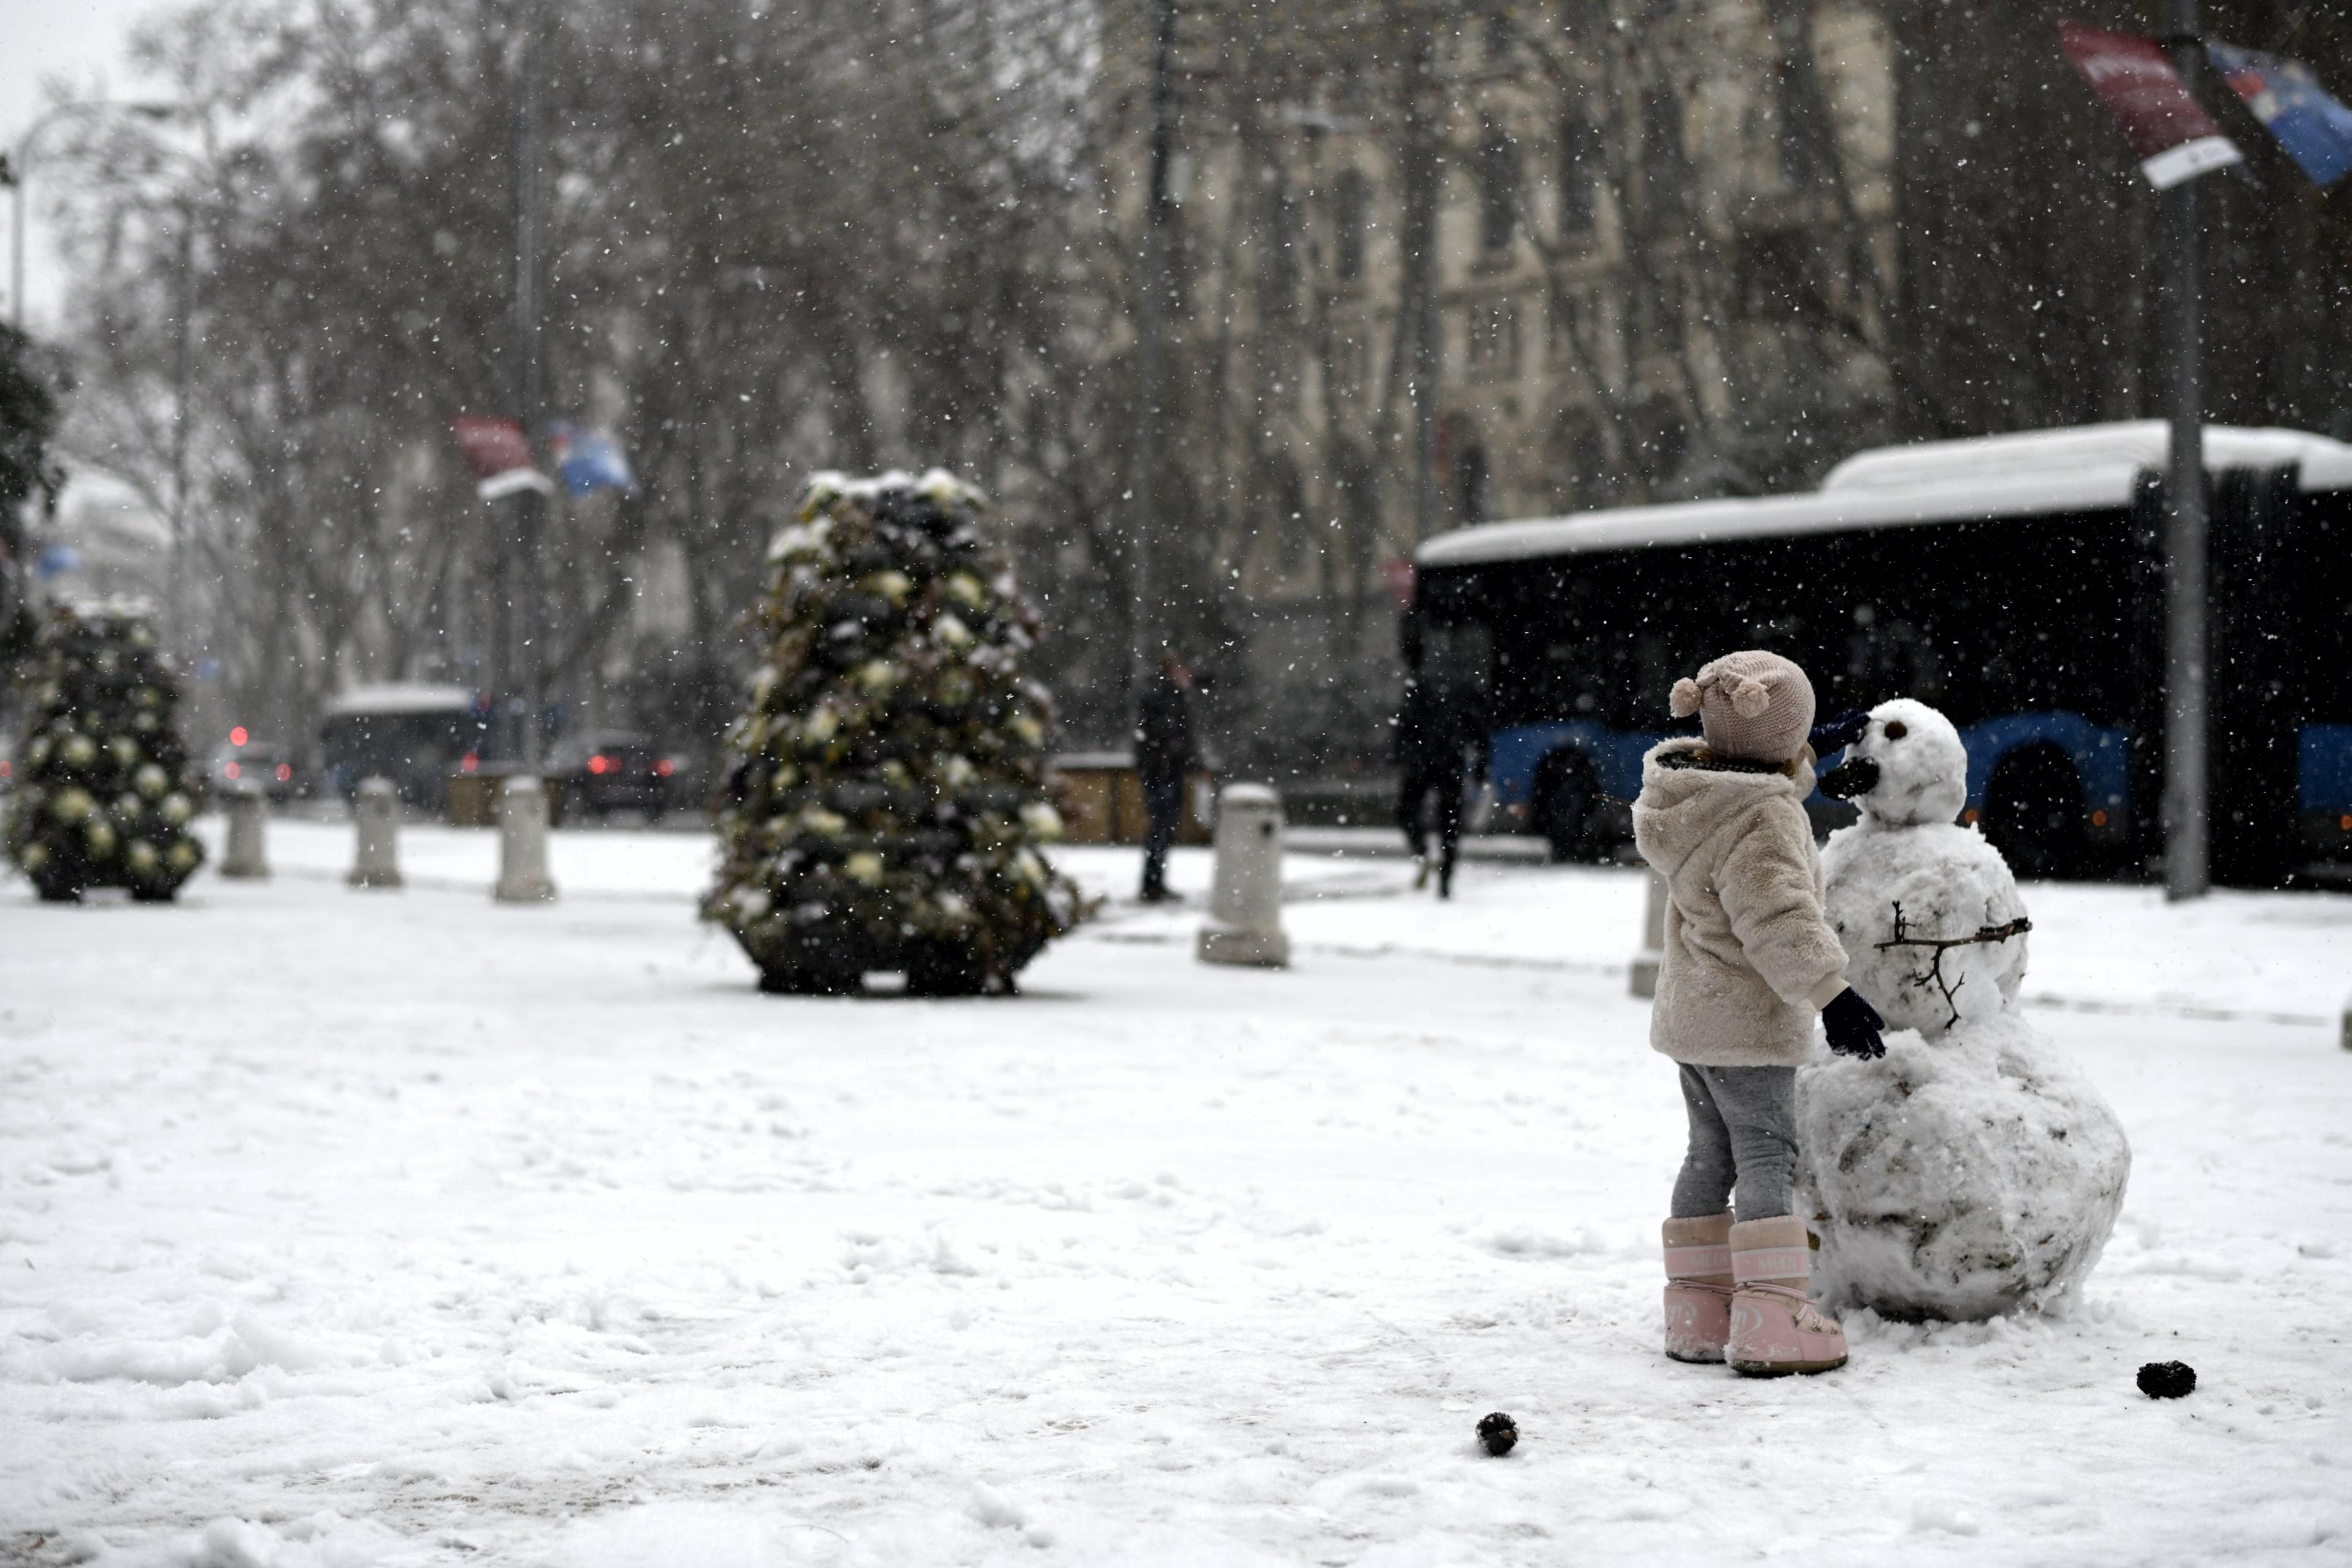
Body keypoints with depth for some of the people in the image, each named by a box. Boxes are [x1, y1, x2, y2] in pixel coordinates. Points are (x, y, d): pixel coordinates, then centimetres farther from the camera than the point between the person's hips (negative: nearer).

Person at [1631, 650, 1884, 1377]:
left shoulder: (1687, 791, 6)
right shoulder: (1763, 819, -22)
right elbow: (1778, 921, -28)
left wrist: (1803, 750, 33)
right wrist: (1832, 993, -27)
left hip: (1691, 1016, 9)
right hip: (1745, 1022, -9)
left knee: (1711, 1154, 14)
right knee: (1768, 1159, -6)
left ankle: (1698, 1313, 18)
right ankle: (1772, 1323, -10)